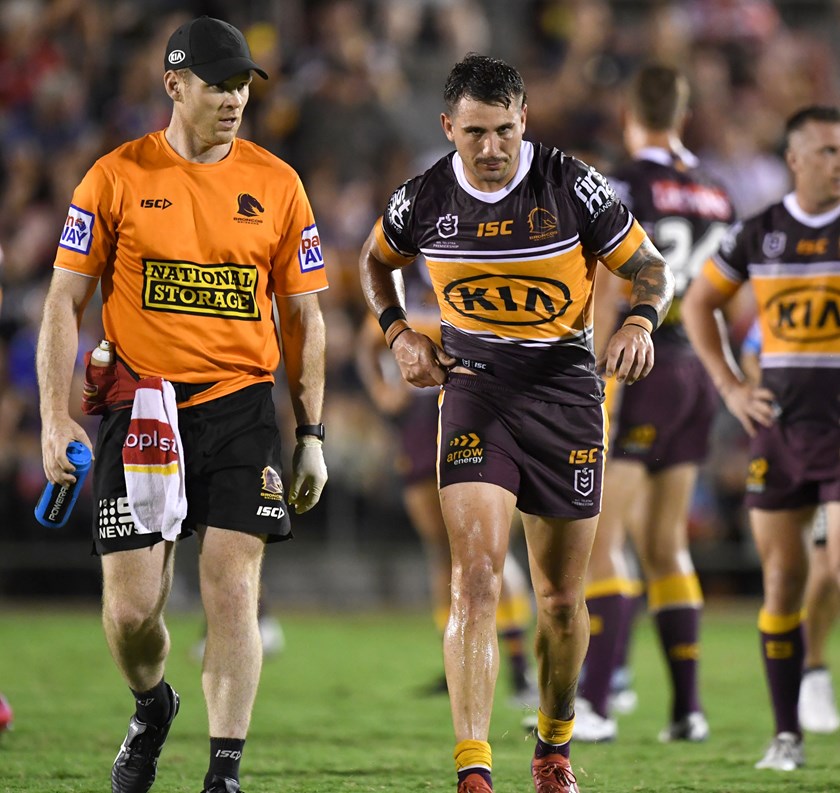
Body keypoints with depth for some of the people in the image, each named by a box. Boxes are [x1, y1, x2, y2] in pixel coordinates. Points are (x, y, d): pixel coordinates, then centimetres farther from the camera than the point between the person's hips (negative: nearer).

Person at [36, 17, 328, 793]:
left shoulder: (275, 183, 6)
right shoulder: (116, 177, 1)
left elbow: (302, 315, 11)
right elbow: (65, 301, 4)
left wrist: (312, 434, 8)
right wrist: (55, 417, -4)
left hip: (241, 406, 1)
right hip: (140, 403, -1)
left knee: (232, 591, -8)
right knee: (131, 606, -1)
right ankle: (151, 706, 32)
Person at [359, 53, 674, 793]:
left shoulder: (571, 186, -10)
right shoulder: (424, 199, -4)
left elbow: (650, 266, 0)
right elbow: (375, 261, 18)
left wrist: (640, 322, -20)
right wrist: (400, 333, 2)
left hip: (565, 391, 0)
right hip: (474, 391, 0)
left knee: (561, 599, 7)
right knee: (477, 578, -17)